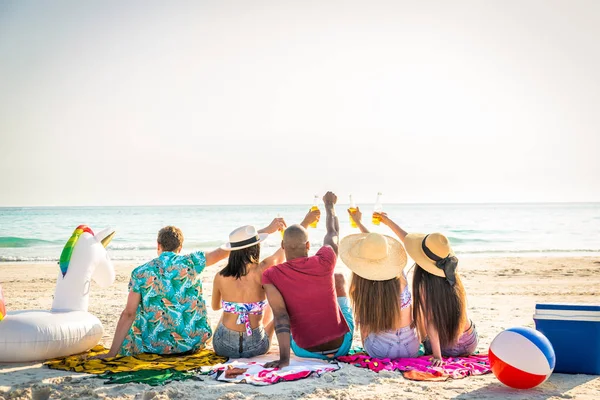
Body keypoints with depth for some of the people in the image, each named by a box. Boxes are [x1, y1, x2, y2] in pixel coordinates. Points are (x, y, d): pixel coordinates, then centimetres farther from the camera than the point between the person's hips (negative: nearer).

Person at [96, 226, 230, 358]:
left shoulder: (140, 273, -6)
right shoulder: (191, 262, -6)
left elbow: (128, 314, -9)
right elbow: (222, 252, 5)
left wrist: (111, 353, -6)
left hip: (155, 346, -1)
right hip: (194, 343, 1)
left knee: (126, 337, 27)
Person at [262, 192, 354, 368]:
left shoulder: (271, 275, -15)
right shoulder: (324, 262, -13)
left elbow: (280, 316, -24)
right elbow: (333, 233, 8)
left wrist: (284, 358, -26)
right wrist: (330, 205, 26)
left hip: (306, 351, 0)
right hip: (342, 346, 0)